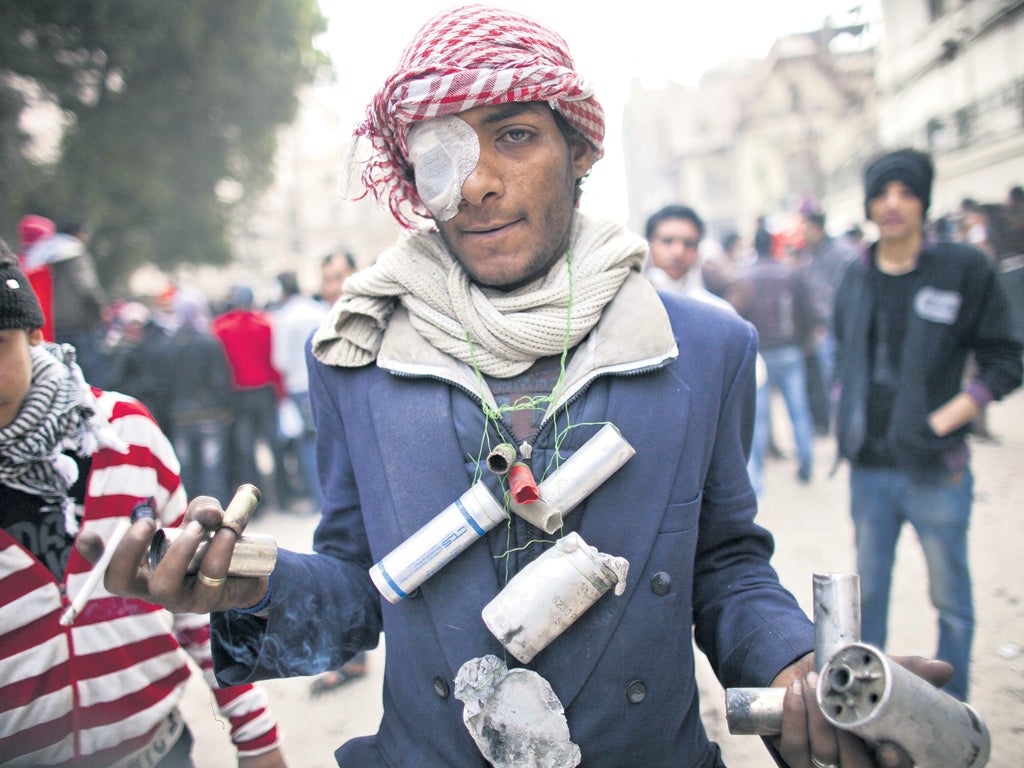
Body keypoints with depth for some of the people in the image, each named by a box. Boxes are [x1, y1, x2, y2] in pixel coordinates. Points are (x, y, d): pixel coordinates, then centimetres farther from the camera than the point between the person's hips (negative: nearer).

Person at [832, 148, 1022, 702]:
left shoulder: (965, 268, -5)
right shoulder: (856, 278, 8)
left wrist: (940, 423, -16)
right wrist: (846, 418, 4)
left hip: (936, 470, -4)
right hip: (868, 468, 4)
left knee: (950, 598, 8)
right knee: (868, 590, 16)